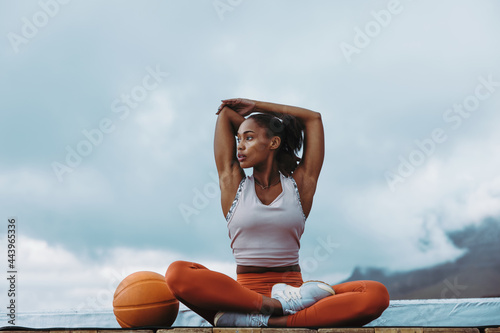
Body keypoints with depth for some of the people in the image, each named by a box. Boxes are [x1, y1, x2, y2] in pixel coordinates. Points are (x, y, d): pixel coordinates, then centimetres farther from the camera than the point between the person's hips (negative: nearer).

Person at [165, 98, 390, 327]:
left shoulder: (299, 186, 11)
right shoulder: (233, 185, 11)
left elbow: (313, 118, 17)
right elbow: (225, 114, 16)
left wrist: (255, 106, 24)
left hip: (293, 288, 1)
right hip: (244, 290, 0)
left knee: (377, 294, -28)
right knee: (177, 273, -31)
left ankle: (274, 321, -38)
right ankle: (278, 305, -32)